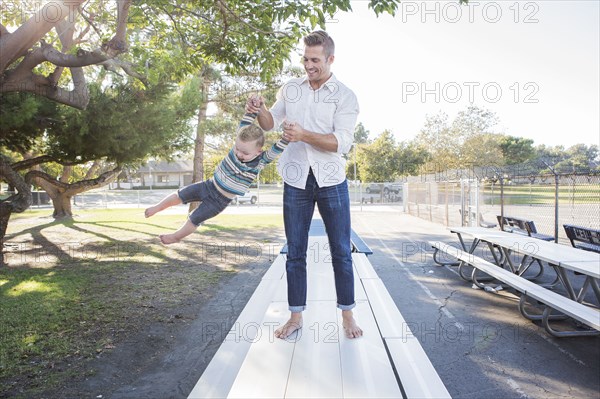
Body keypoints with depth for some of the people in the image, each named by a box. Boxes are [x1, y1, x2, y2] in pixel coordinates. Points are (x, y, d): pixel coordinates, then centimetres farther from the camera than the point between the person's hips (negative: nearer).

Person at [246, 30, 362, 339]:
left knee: (341, 252, 5)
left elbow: (342, 142, -14)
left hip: (331, 182, -2)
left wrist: (304, 135, -27)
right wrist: (260, 110, -7)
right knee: (295, 252, 7)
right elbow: (270, 124, 15)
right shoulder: (290, 89, 8)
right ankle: (296, 316, 19)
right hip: (296, 182, 3)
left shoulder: (345, 96, -3)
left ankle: (347, 316, 20)